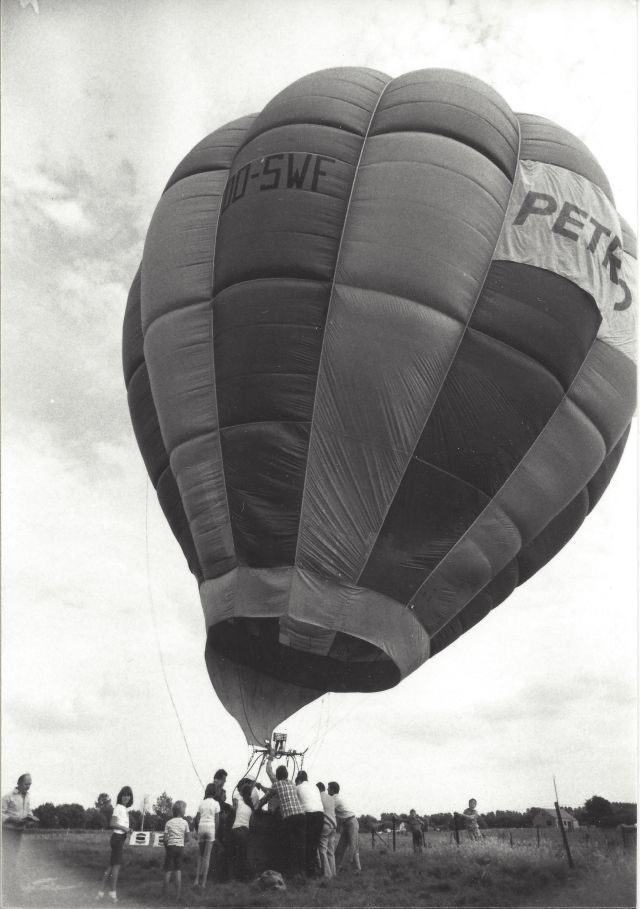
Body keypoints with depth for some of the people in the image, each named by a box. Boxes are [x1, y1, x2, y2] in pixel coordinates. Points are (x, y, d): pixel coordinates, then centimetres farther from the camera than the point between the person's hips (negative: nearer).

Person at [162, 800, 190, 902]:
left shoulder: (169, 823, -4)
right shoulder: (184, 822, -3)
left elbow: (165, 839, -5)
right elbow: (187, 839, -1)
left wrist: (166, 849, 10)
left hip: (170, 847, -1)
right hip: (180, 848, 1)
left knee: (168, 871, 8)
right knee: (178, 871, 8)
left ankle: (165, 893, 12)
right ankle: (178, 894, 10)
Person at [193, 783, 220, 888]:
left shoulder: (202, 803, 8)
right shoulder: (215, 803, 1)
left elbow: (197, 819, 6)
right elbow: (217, 820, -1)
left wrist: (198, 831, 13)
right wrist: (215, 832, 7)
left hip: (201, 828, 2)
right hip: (211, 828, -2)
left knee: (200, 855, 15)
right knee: (207, 856, 3)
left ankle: (197, 879, 9)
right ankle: (203, 881, 4)